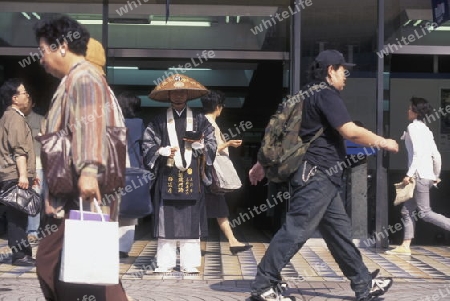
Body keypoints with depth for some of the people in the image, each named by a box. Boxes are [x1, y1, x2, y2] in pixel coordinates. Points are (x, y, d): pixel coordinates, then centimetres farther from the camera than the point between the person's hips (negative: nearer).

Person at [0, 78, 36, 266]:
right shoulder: (15, 117, -10)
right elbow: (19, 150, -19)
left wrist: (29, 173, 30)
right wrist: (22, 175, -23)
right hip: (16, 176, -10)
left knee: (18, 217, 10)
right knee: (18, 217, -8)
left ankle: (22, 253, 14)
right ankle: (20, 255, -7)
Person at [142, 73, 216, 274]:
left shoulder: (199, 120, 11)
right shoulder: (159, 121, 10)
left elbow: (211, 143, 8)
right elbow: (148, 144, 4)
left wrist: (200, 144, -11)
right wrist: (161, 151, -13)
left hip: (192, 176, 0)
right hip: (167, 175, 0)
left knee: (191, 220, 1)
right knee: (166, 219, 0)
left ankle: (189, 263, 7)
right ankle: (165, 263, 6)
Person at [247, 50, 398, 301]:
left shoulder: (306, 95, 18)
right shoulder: (326, 94, -11)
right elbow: (351, 131, -20)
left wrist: (263, 163, 24)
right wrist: (382, 142, -5)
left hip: (319, 176, 11)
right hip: (317, 174, -11)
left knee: (339, 229, 13)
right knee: (297, 229, -9)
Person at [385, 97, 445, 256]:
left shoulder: (413, 127, -8)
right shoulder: (425, 129, 18)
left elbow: (418, 152, -18)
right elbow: (436, 155, 16)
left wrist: (409, 174, -19)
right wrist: (436, 175, 23)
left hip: (420, 174, -9)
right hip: (427, 175, 9)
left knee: (425, 213, -7)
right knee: (407, 211, 9)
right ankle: (405, 246, 9)